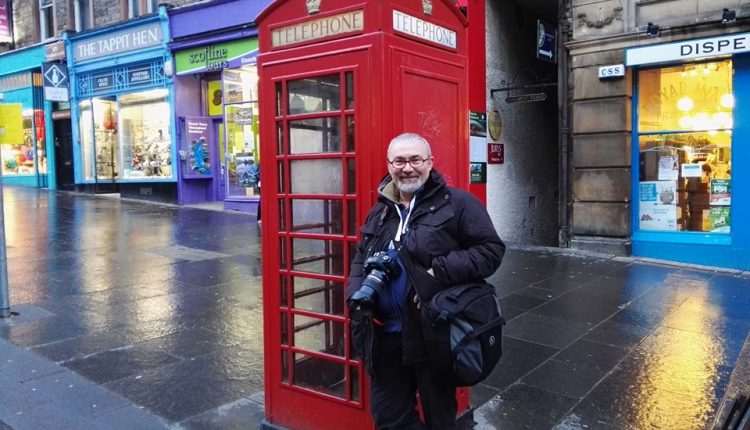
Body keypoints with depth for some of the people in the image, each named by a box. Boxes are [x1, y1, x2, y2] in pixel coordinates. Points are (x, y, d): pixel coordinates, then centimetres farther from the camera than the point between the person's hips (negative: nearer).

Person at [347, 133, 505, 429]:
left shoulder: (457, 203, -5)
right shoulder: (380, 211, 12)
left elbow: (491, 249, -9)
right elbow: (360, 259, 21)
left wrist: (442, 271, -20)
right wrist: (356, 293, 1)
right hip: (385, 335, 5)